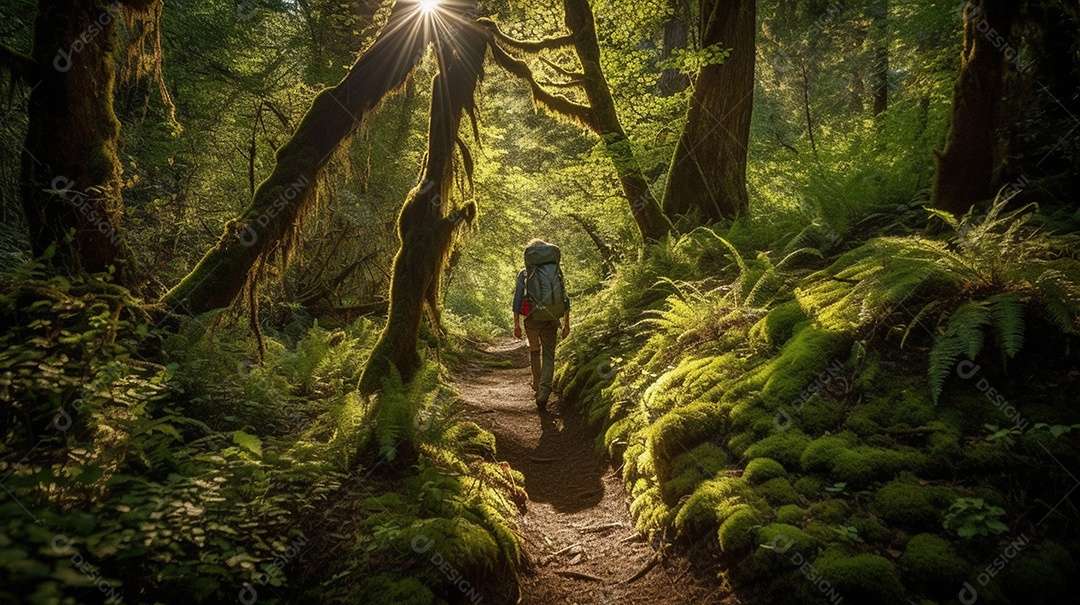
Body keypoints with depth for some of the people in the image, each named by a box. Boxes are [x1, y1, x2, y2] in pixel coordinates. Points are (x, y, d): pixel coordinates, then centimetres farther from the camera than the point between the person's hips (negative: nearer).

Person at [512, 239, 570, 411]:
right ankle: (544, 389, -11)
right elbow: (565, 299, 6)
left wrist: (516, 324, 2)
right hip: (552, 319, 1)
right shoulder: (556, 271, 7)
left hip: (533, 318, 0)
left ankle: (537, 384, 35)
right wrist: (566, 324, 10)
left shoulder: (524, 274, 1)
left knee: (534, 350, 22)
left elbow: (517, 300, -3)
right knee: (549, 355, 7)